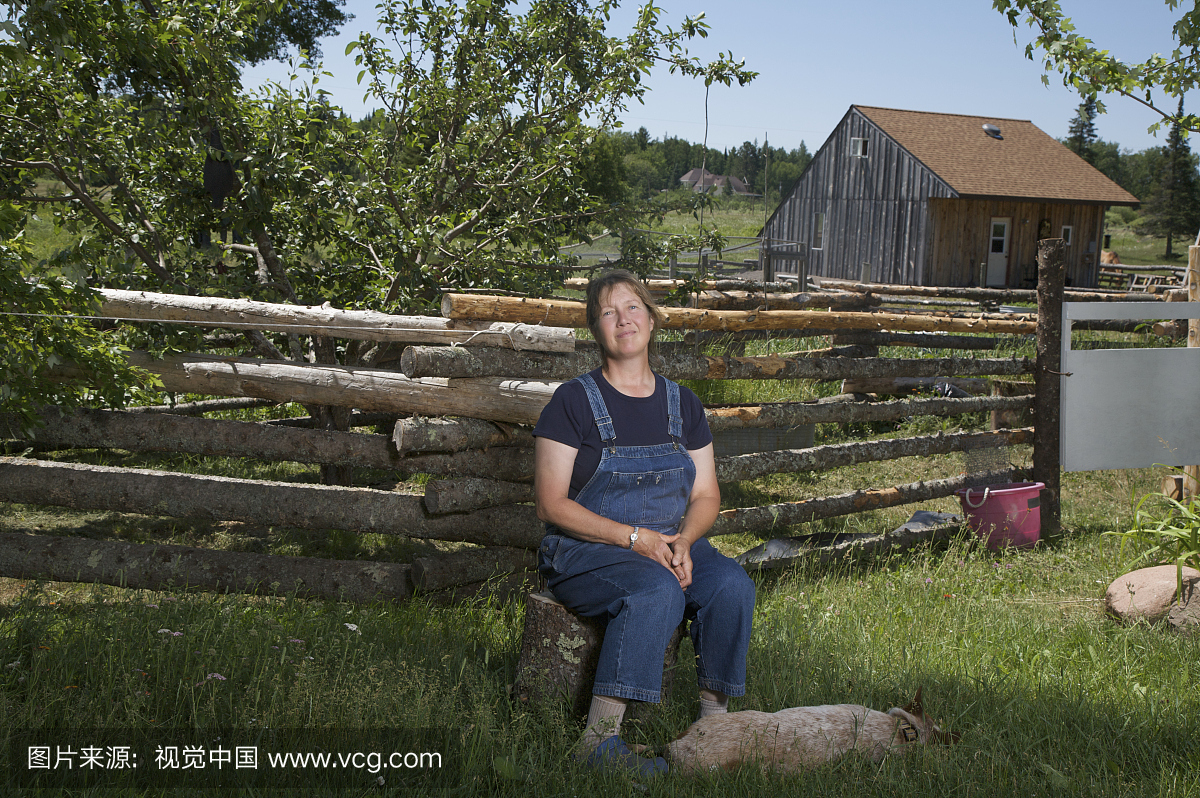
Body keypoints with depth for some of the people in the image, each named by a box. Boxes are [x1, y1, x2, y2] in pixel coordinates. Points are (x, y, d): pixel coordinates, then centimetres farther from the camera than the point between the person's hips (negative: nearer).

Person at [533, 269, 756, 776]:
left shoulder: (682, 405, 11)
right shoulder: (574, 401, -3)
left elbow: (706, 497, 12)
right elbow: (552, 505, -8)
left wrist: (682, 542, -11)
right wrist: (634, 537, -18)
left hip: (670, 545, 5)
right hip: (585, 551, -4)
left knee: (732, 584, -25)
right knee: (658, 589, -35)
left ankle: (714, 719, -16)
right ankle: (599, 738, -35)